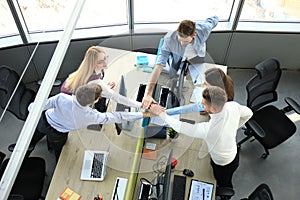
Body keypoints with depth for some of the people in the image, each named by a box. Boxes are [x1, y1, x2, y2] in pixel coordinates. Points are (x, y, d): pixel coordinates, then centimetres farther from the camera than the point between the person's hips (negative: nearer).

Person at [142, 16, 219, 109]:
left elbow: (214, 19, -17)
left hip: (197, 55, 2)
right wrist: (148, 94, -54)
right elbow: (159, 66, -48)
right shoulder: (170, 39, -45)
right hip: (178, 57, -1)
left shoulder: (203, 30, -42)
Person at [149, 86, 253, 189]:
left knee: (224, 184, 28)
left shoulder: (207, 129, -46)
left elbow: (180, 127, -32)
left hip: (223, 166, -6)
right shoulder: (233, 106, -27)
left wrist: (161, 113, -19)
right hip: (234, 153, 6)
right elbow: (249, 113, -4)